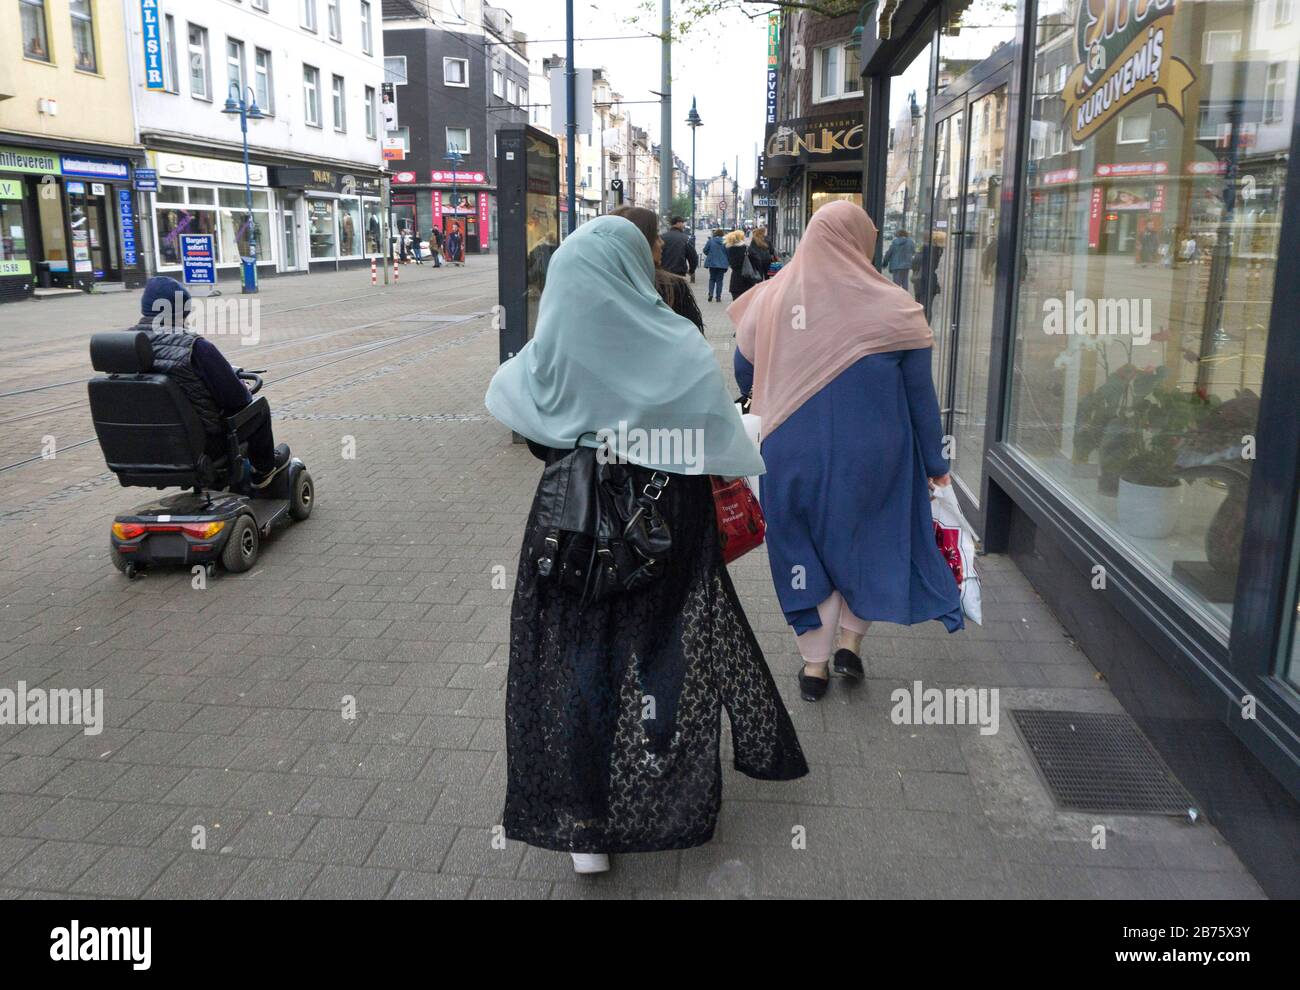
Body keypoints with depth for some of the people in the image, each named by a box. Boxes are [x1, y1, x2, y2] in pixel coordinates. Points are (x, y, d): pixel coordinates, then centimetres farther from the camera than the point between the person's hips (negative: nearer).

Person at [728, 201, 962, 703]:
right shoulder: (893, 308, -10)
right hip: (870, 456, -1)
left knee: (807, 546, 16)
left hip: (792, 456, 1)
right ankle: (850, 641, 22)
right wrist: (935, 464, 8)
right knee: (869, 540, 23)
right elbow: (921, 397, -4)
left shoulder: (769, 299, -6)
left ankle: (815, 663, 22)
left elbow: (744, 375, 8)